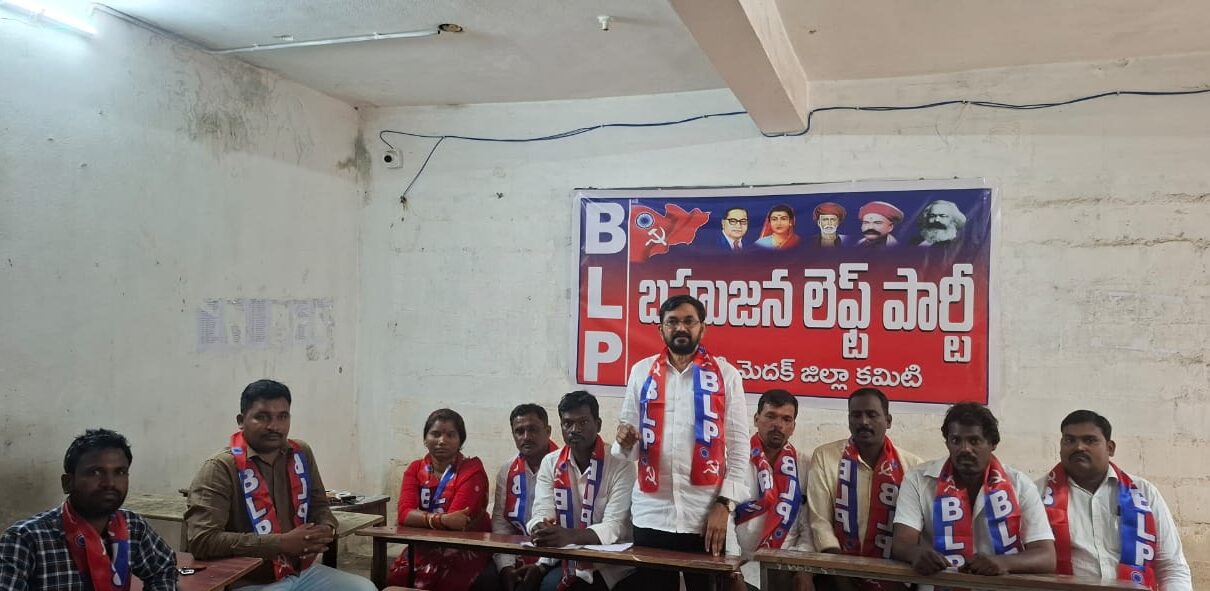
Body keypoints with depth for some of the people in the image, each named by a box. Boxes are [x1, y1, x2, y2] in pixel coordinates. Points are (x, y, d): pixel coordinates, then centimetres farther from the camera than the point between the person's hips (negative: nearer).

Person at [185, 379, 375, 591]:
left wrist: (325, 530, -9)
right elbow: (202, 540, -23)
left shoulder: (302, 453, 4)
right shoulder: (220, 468, -14)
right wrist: (281, 543, -25)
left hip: (303, 571, 7)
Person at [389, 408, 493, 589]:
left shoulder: (472, 470, -8)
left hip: (465, 551, -4)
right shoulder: (415, 469, 6)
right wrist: (442, 519, -27)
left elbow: (456, 520, -18)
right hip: (423, 548, 4)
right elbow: (404, 513, -11)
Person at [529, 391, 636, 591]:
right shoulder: (549, 463, 4)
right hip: (563, 556, 4)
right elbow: (542, 514, -3)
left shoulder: (621, 464, -10)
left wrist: (569, 535, -35)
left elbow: (613, 528, -17)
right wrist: (542, 531, -28)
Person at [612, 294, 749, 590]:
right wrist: (624, 441, -10)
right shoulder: (641, 372, 8)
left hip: (706, 517, -1)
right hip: (651, 515, 2)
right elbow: (628, 445, 13)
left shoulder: (726, 374, 2)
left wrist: (724, 504, -7)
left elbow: (739, 445, 1)